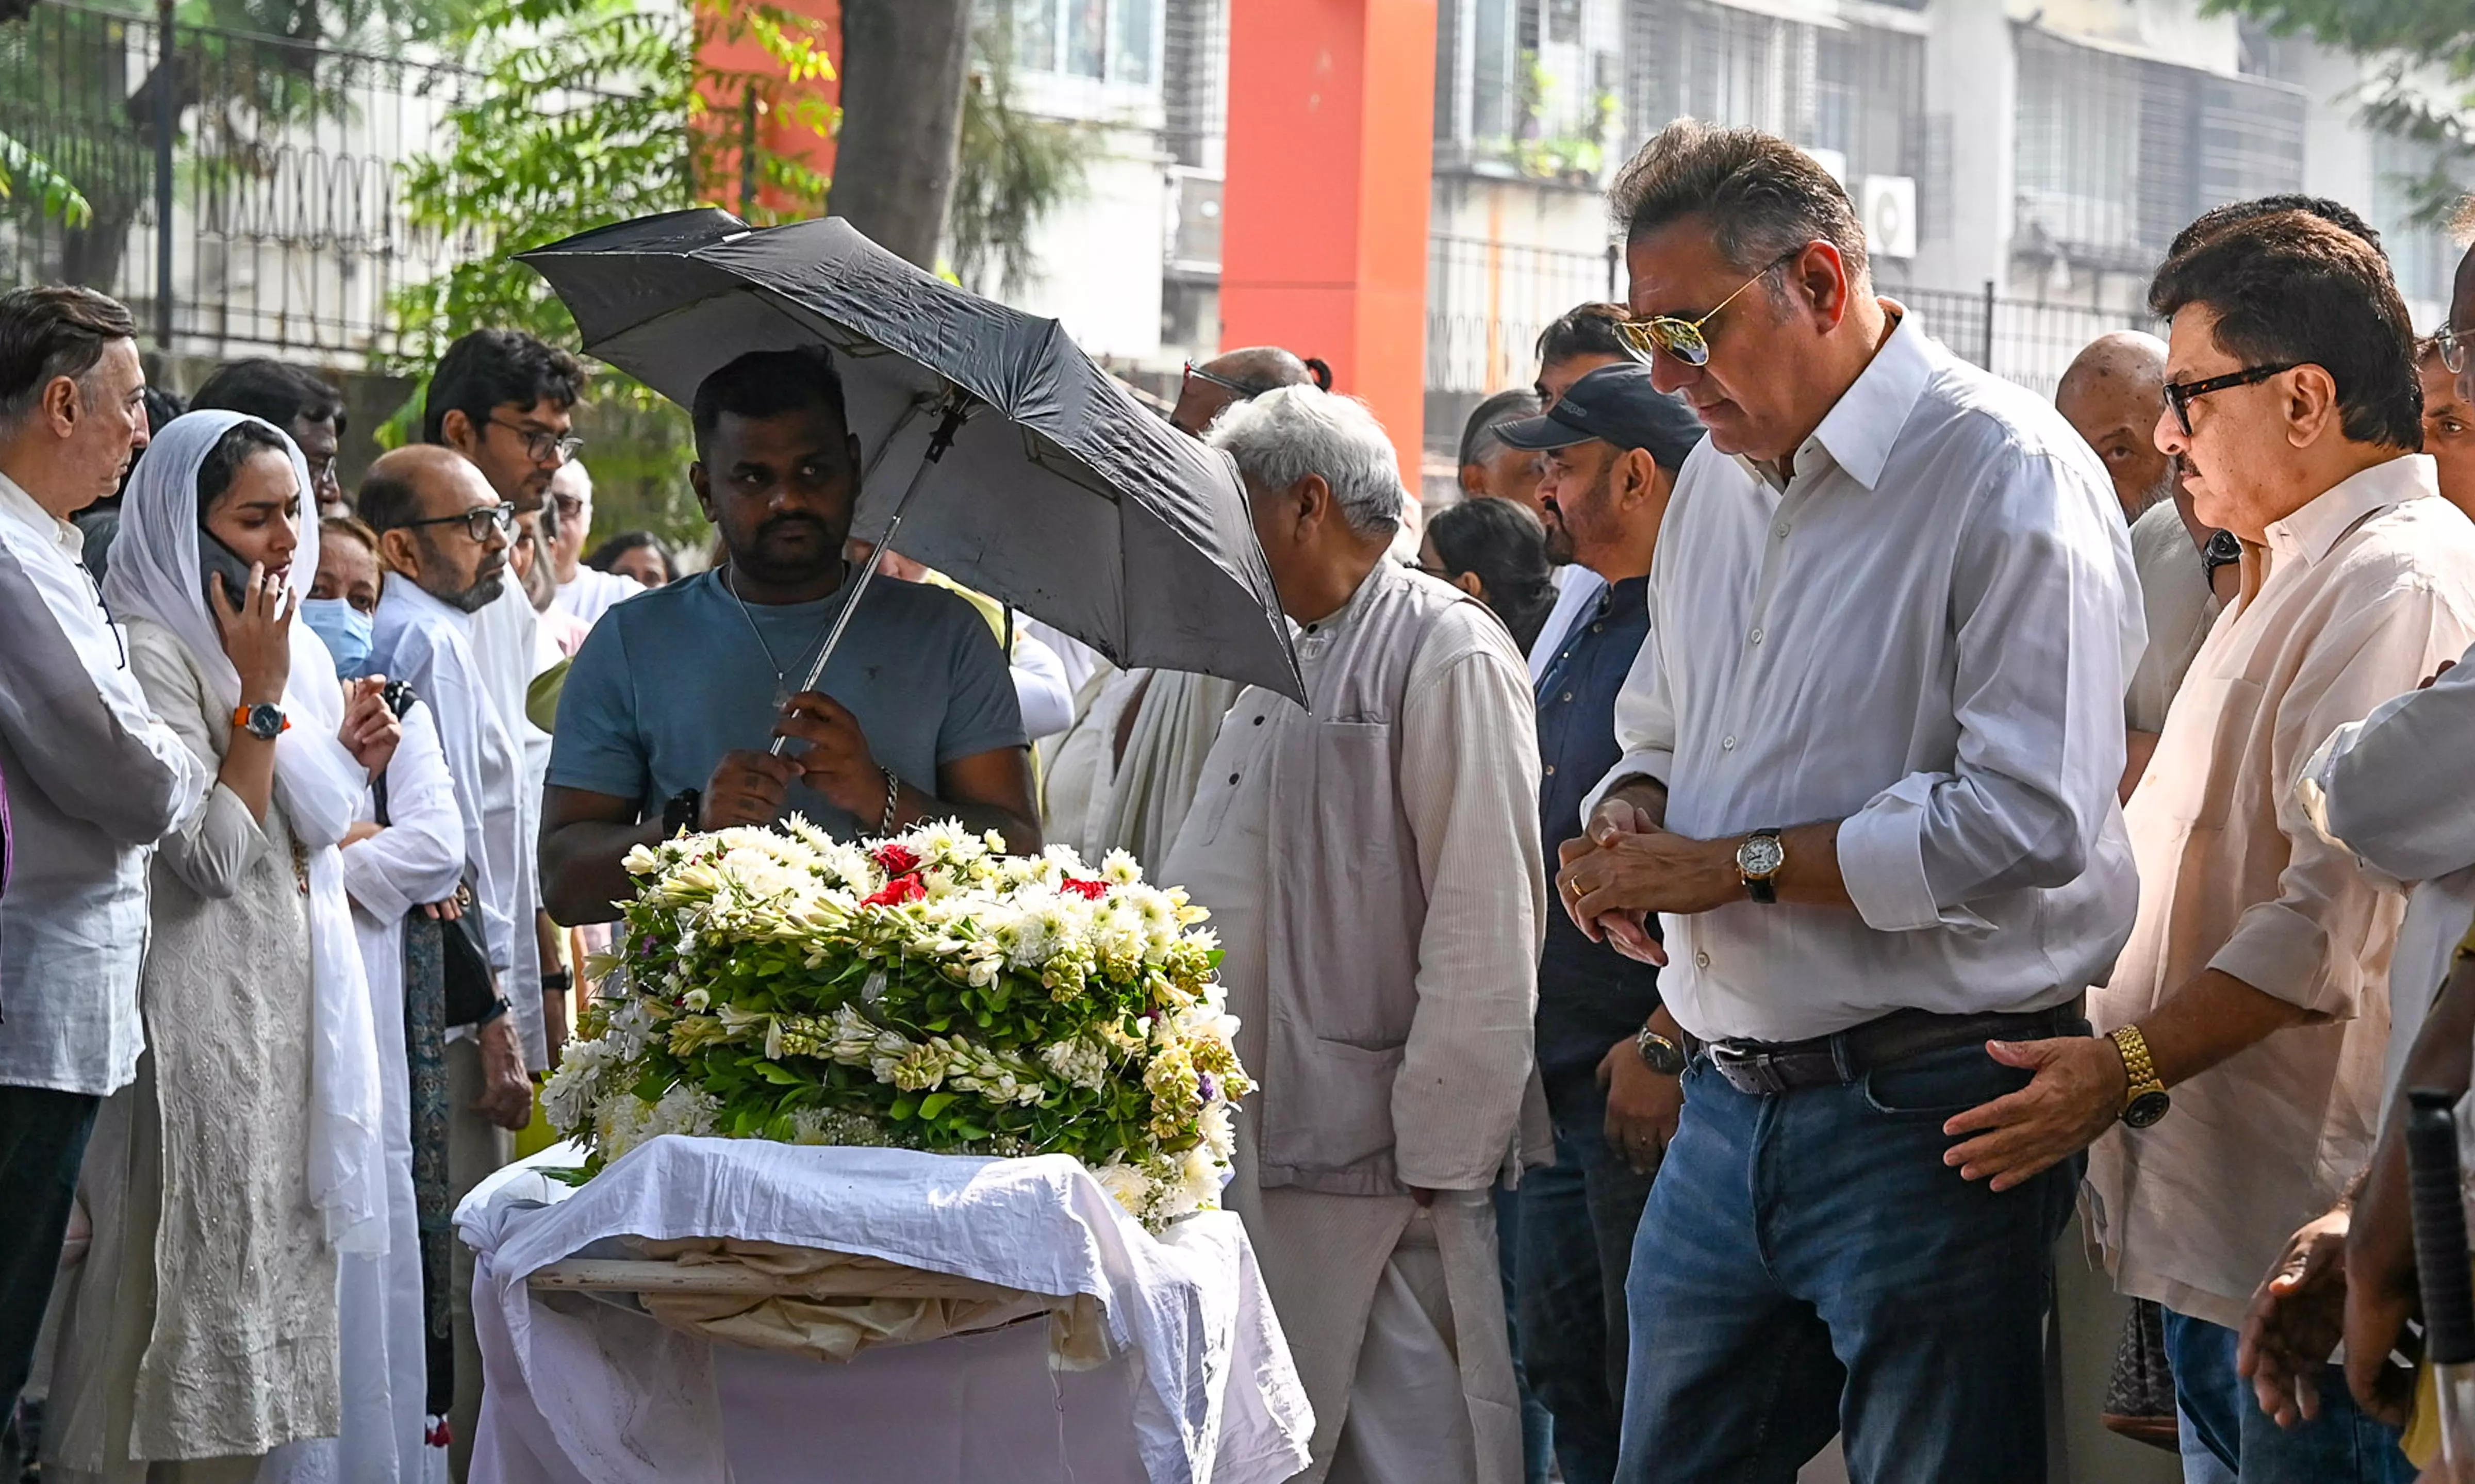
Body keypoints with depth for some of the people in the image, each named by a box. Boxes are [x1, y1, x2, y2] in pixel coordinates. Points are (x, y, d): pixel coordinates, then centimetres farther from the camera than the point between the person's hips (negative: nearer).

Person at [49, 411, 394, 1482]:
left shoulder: (290, 646, 13)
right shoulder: (151, 651, -14)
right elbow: (207, 860, -20)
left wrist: (351, 760, 5)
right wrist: (263, 698, -19)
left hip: (288, 1009, 9)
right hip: (202, 1020, -9)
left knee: (268, 1259, 11)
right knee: (194, 1265, -6)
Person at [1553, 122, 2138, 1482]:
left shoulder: (2007, 476, -11)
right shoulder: (1717, 480, 15)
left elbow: (2029, 820, -20)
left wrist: (1734, 864, -17)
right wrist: (1631, 816, 2)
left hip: (1924, 1112, -8)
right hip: (1727, 1105, 8)